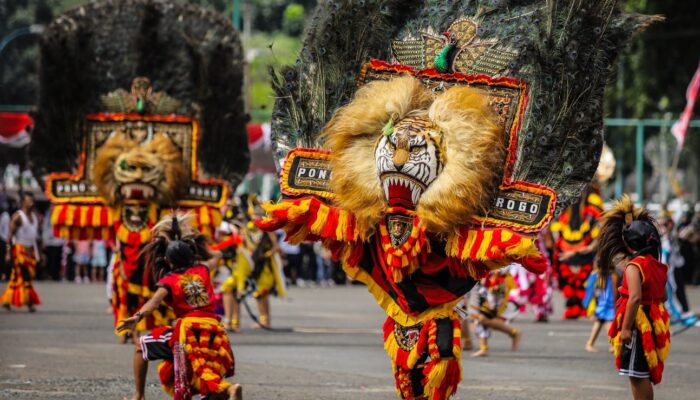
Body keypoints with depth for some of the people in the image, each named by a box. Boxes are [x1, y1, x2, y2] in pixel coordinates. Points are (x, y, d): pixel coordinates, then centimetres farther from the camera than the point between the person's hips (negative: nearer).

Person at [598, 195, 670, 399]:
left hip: (638, 325, -9)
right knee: (643, 375, 16)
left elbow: (635, 297, -26)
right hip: (653, 324, 9)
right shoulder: (656, 266, 11)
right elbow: (663, 296, 21)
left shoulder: (634, 266, -15)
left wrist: (626, 328, -24)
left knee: (637, 374, -6)